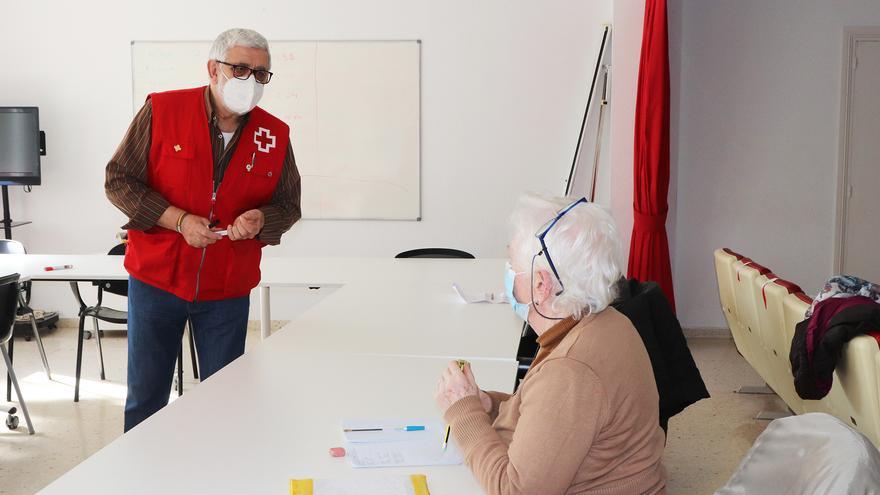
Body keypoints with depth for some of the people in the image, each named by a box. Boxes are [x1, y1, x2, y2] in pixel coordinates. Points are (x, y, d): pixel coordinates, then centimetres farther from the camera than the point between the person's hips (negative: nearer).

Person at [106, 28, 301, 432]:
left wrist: (260, 219, -15)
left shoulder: (275, 136, 0)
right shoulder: (161, 111, -7)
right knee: (145, 399, 9)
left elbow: (288, 206, 9)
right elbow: (118, 180, -5)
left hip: (227, 291, 2)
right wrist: (179, 220, -18)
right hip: (155, 279, -1)